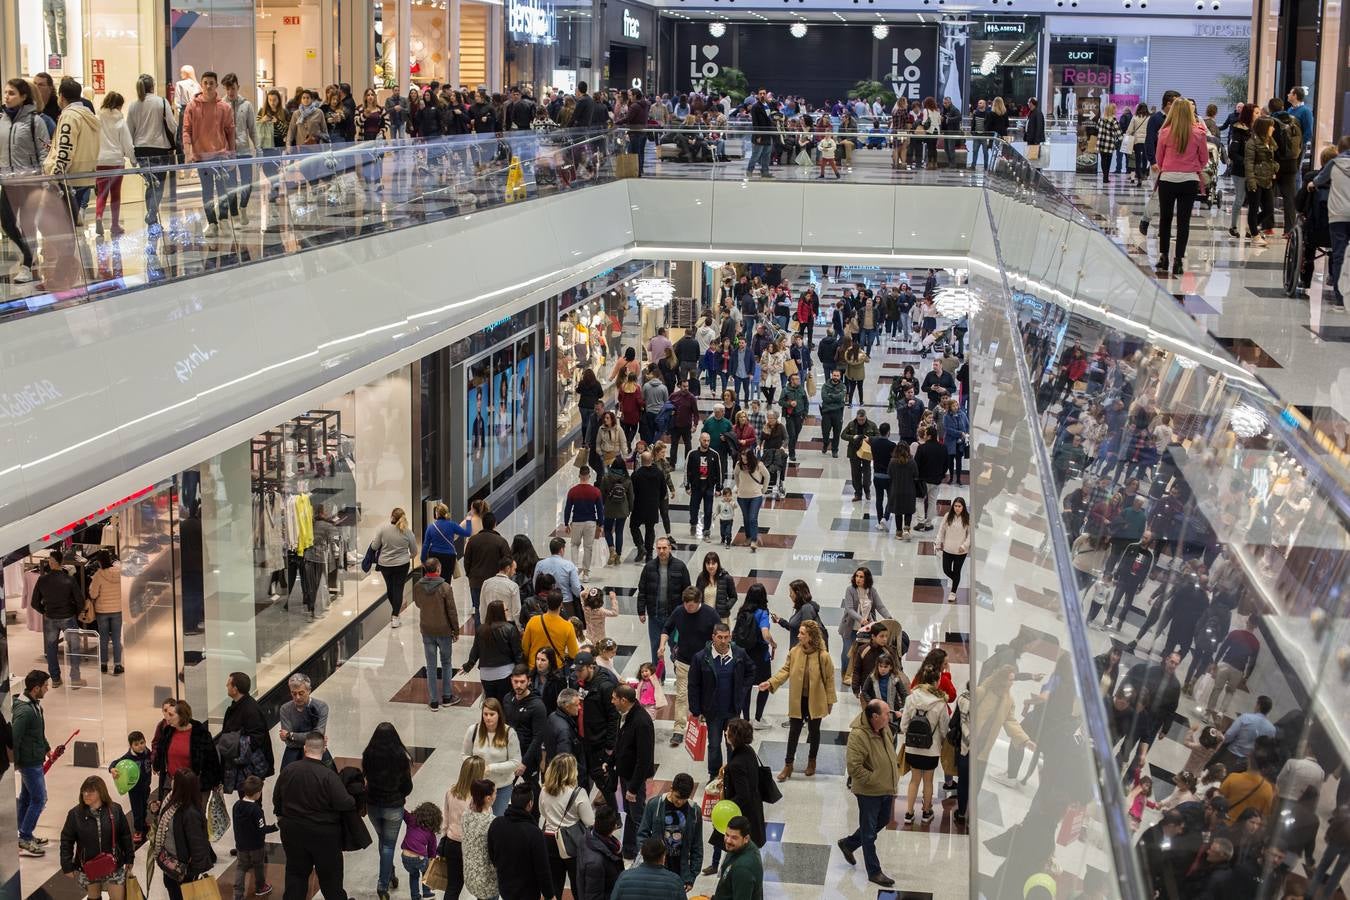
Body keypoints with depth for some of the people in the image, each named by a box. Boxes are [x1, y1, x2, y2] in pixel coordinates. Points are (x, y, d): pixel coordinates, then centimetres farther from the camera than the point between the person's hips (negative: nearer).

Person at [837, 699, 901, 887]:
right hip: (869, 792, -8)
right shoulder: (858, 735, -26)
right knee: (869, 831, 6)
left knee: (882, 822, 25)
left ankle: (848, 843, 44)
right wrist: (876, 781, -22)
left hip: (886, 789, 8)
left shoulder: (885, 731, 0)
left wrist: (893, 783, 13)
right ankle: (874, 872, 18)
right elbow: (854, 767, -28)